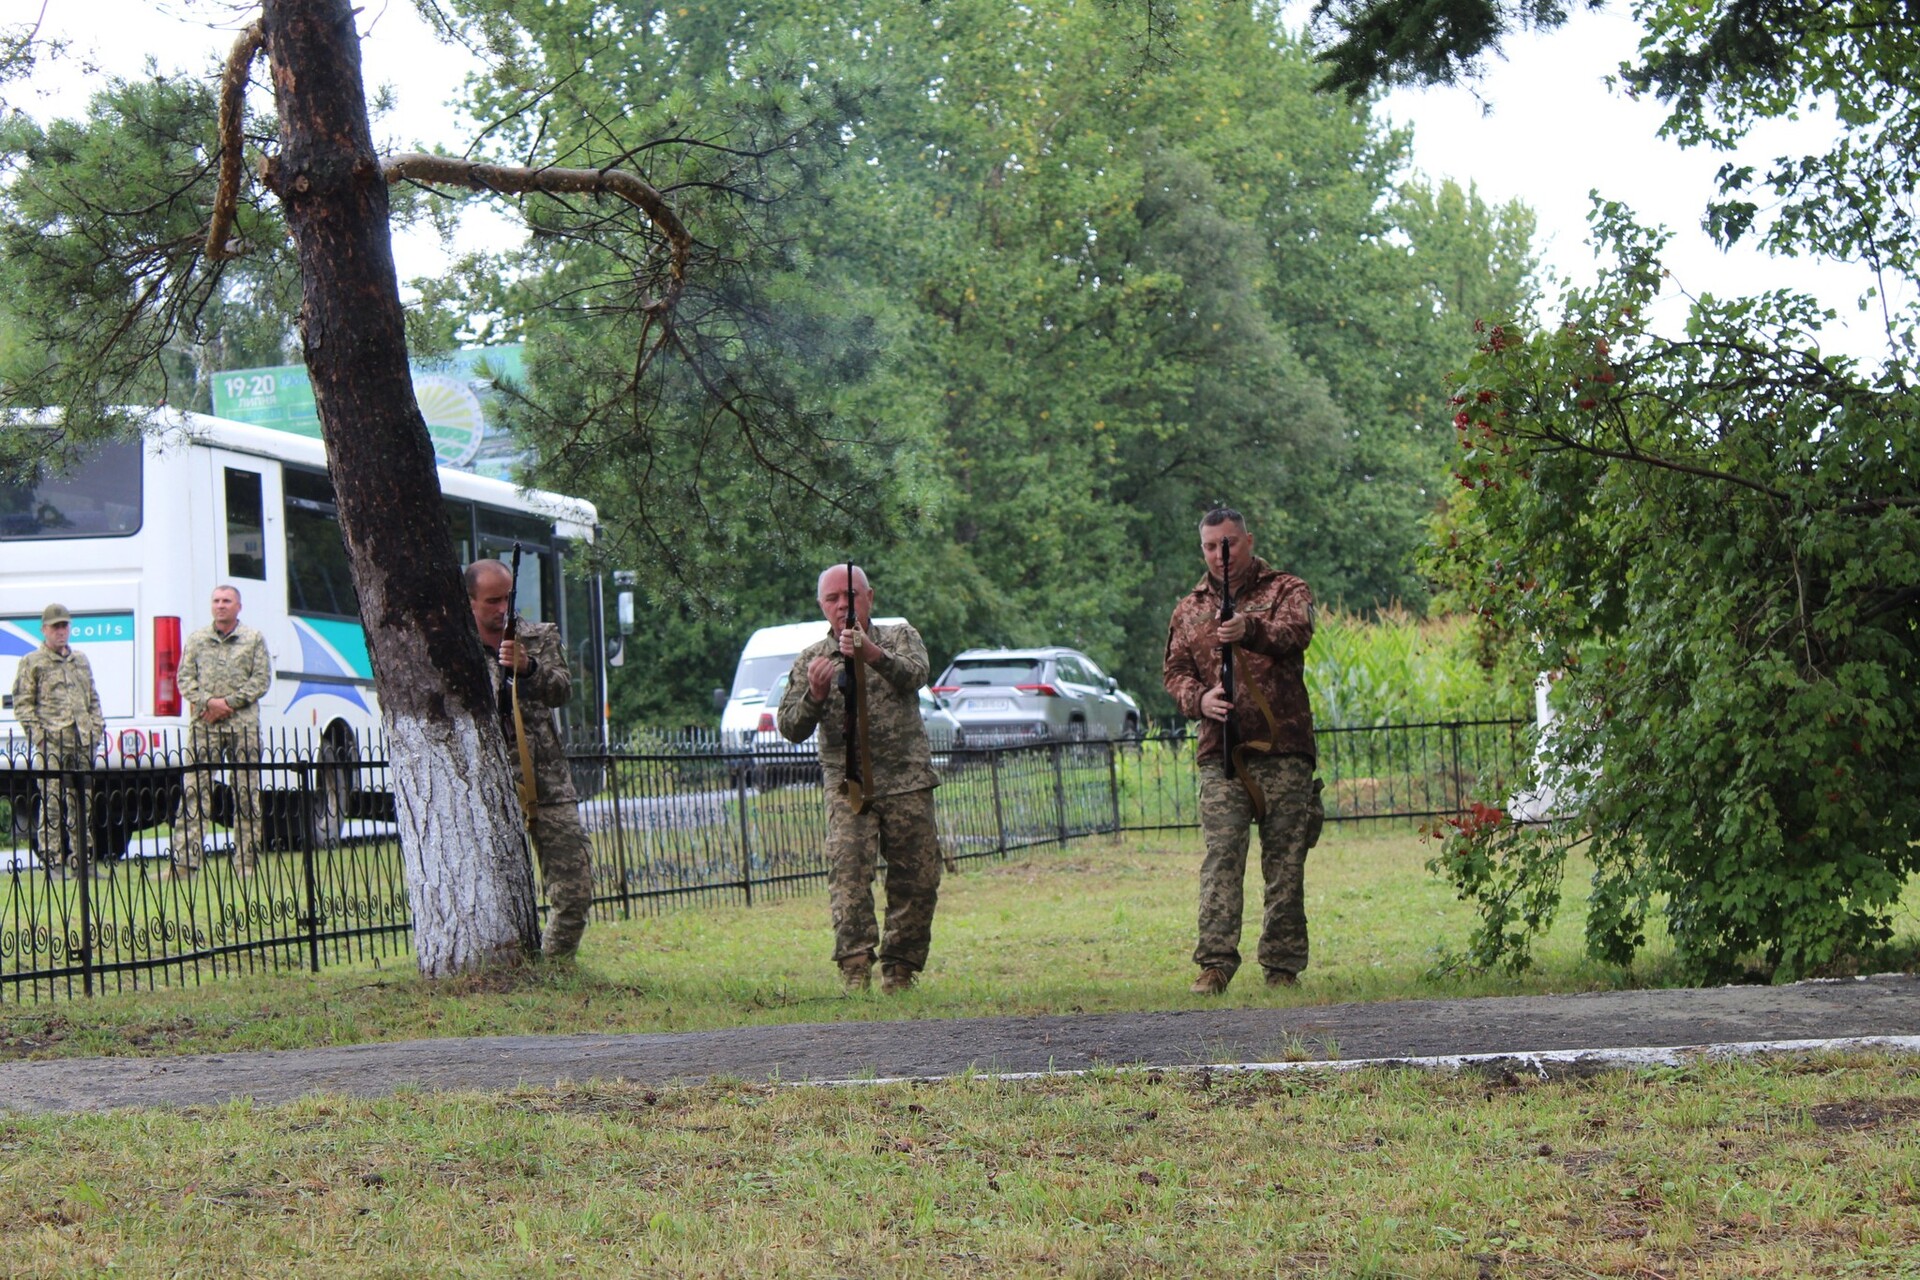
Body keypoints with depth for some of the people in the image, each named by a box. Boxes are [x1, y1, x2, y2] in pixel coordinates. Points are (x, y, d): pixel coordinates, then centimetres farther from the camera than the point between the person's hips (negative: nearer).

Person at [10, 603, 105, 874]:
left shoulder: (81, 660, 19)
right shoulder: (31, 663, 2)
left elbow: (93, 699, 24)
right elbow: (23, 703, -2)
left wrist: (97, 727, 11)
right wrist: (38, 735, -11)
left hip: (82, 742, 5)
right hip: (51, 744, -5)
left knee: (80, 803, 7)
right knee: (51, 802, -9)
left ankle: (79, 860, 12)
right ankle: (52, 861, -8)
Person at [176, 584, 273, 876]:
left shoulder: (254, 639, 8)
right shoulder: (197, 640, 13)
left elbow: (262, 680, 1)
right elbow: (185, 678, 8)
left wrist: (229, 703, -9)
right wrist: (208, 702, -10)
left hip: (243, 723, -1)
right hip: (203, 724, 1)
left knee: (246, 793, 0)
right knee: (196, 791, -5)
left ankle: (247, 860, 6)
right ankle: (185, 860, -7)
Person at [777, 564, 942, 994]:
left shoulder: (899, 637, 8)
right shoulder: (809, 660, 11)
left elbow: (914, 674, -15)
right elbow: (790, 729, 4)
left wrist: (873, 655, -34)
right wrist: (814, 695, -16)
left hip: (908, 781, 1)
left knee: (917, 880, 0)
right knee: (847, 867, -20)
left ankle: (899, 971, 11)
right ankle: (855, 965, -28)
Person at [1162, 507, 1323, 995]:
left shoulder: (1286, 590, 7)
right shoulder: (1190, 609, 18)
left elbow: (1296, 631, -15)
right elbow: (1175, 671, 15)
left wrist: (1250, 630, -36)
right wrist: (1199, 698, -9)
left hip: (1282, 749, -2)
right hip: (1221, 753, 2)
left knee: (1285, 862, -1)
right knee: (1221, 857, -9)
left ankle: (1283, 966, 4)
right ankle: (1215, 963, -14)